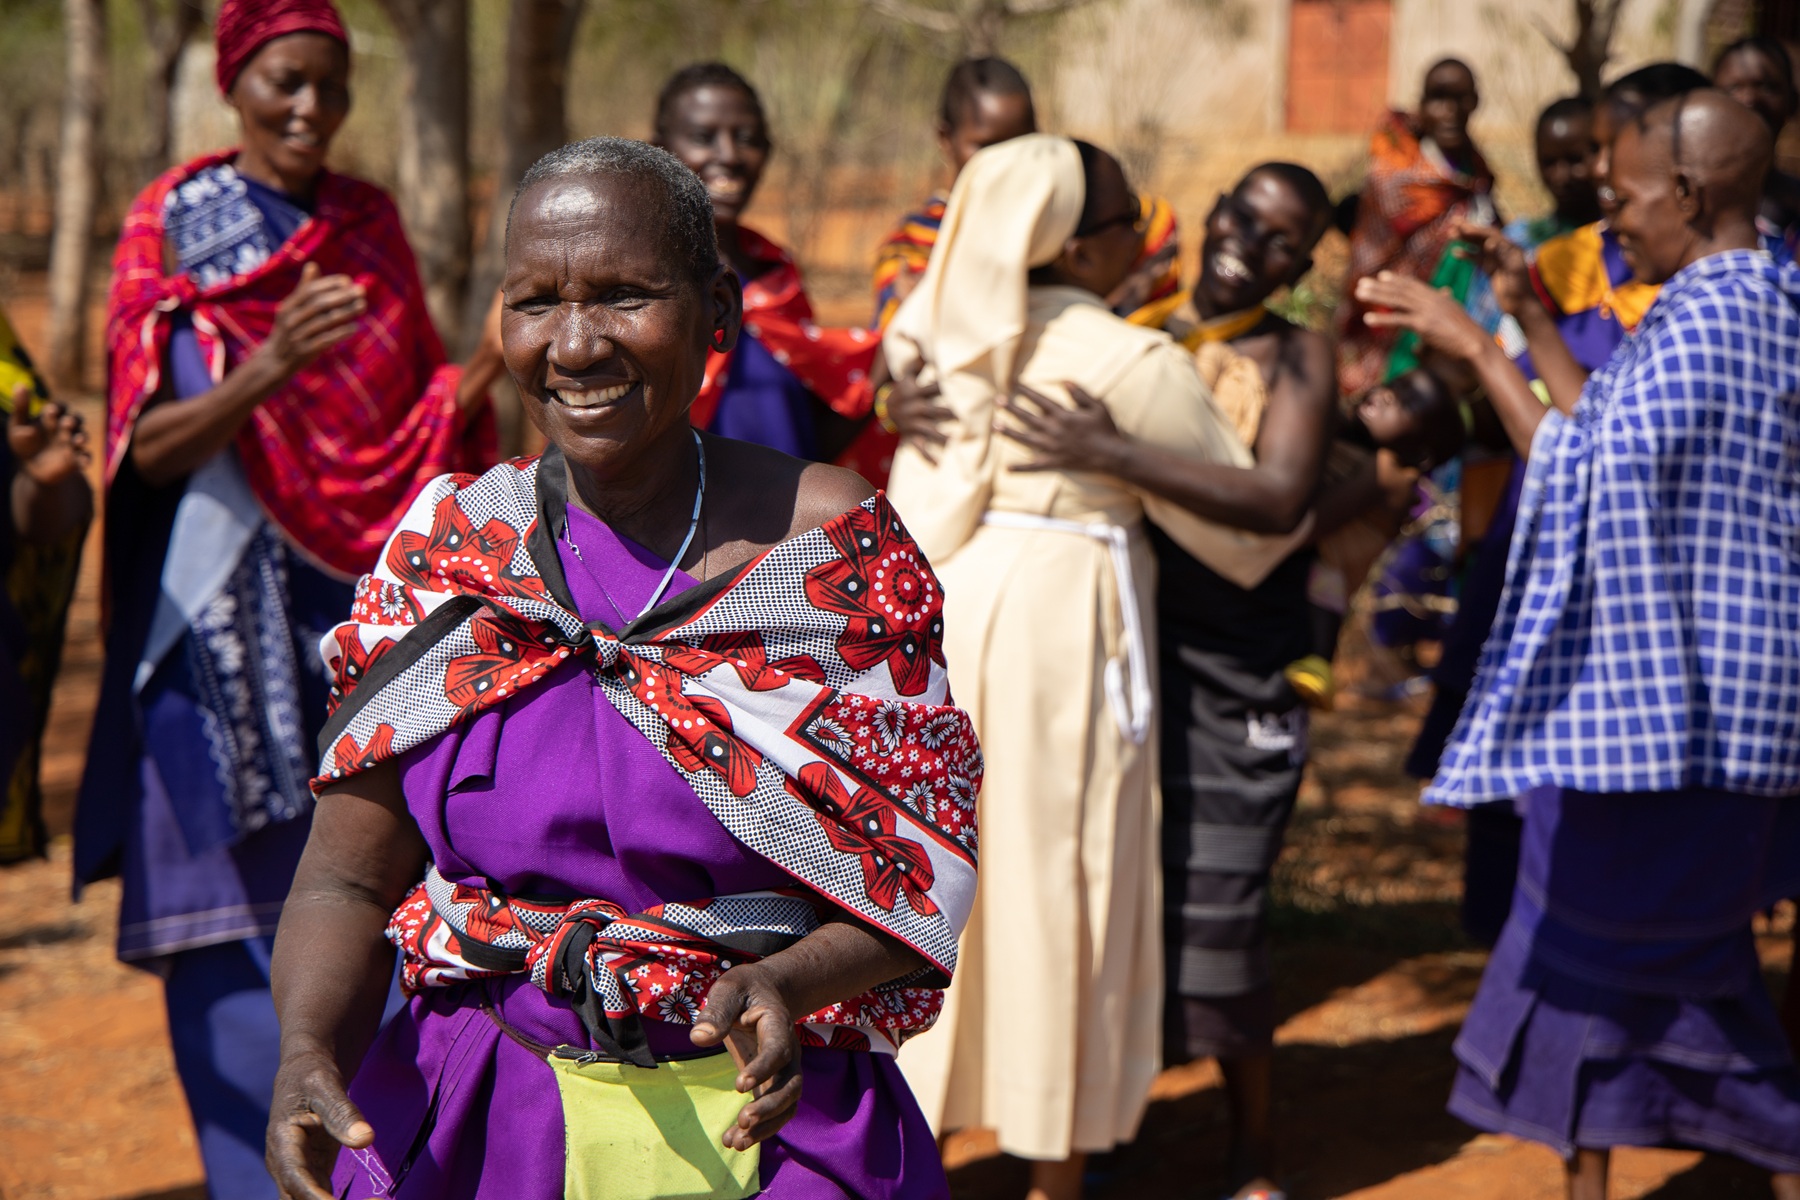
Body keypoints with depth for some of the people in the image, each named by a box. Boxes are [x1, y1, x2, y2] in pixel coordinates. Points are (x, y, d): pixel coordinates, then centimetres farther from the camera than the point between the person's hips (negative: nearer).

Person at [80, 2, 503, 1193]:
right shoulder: (172, 226, -1)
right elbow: (150, 445, -10)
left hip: (364, 604, 4)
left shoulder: (371, 222, 11)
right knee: (242, 912, -4)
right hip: (228, 612, -3)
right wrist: (272, 365, -26)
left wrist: (488, 364, -7)